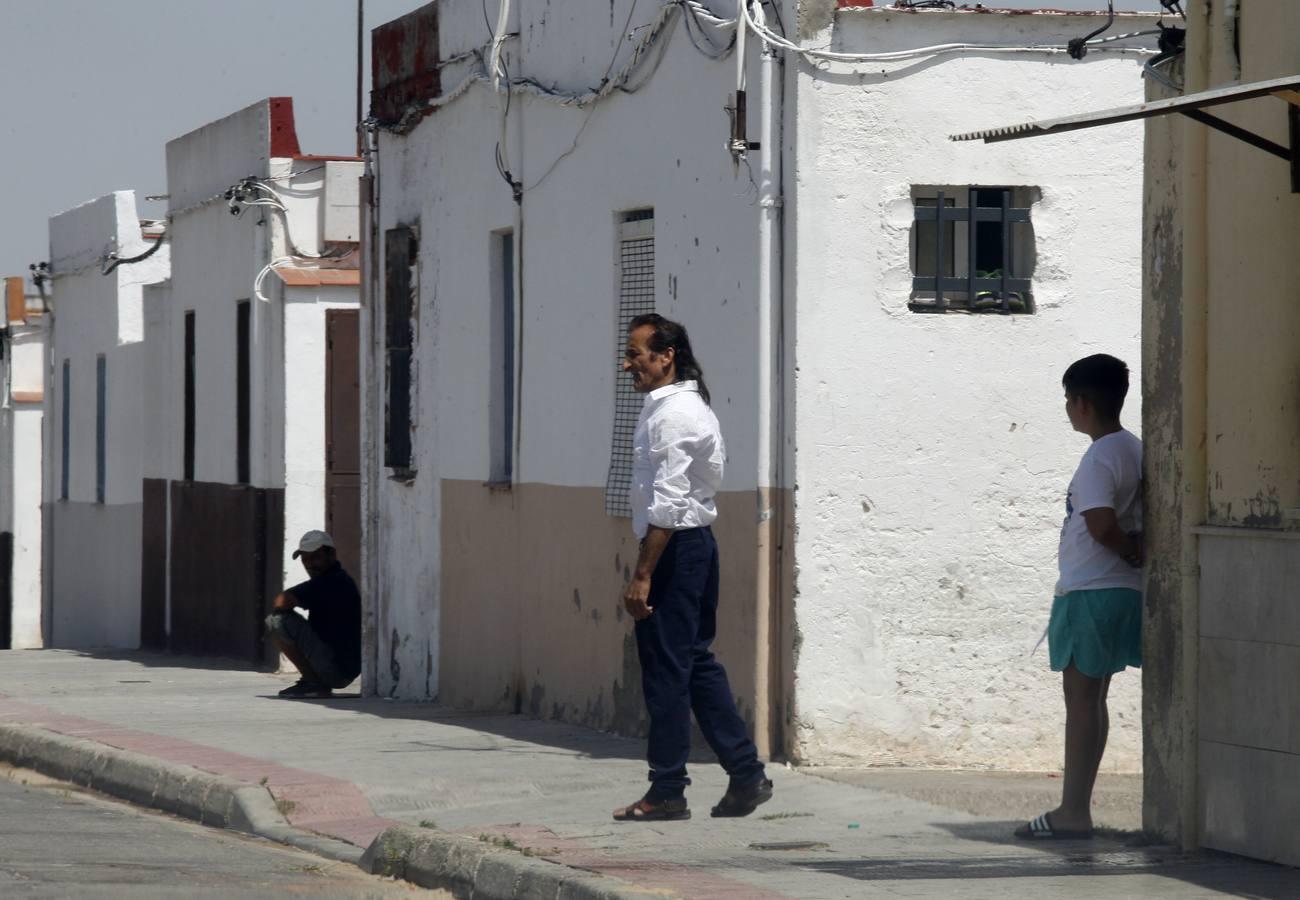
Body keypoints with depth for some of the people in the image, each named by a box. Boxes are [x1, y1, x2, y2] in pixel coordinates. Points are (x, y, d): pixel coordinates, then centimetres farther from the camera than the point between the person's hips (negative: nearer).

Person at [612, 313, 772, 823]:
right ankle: (746, 776, 15)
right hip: (696, 545, 10)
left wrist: (642, 576, -21)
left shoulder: (671, 414, -16)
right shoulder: (687, 405, 16)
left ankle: (666, 792, 1)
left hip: (676, 546, -10)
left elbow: (666, 503, -21)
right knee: (696, 665, 13)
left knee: (665, 670, -4)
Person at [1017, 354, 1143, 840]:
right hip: (1123, 591, 9)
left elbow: (1101, 524, -27)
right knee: (1092, 699, 13)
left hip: (1090, 594, -9)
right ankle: (1076, 807, 17)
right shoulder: (1135, 450, 11)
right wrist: (1137, 547, 6)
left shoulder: (1099, 459, -17)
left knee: (1081, 698, -5)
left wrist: (1133, 552, -12)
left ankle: (1073, 812, -2)